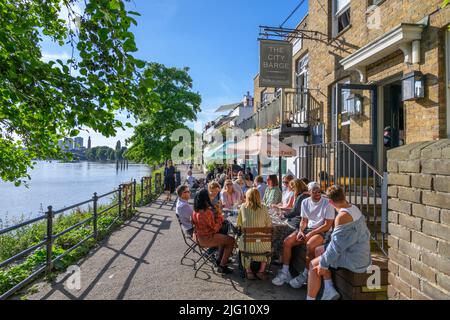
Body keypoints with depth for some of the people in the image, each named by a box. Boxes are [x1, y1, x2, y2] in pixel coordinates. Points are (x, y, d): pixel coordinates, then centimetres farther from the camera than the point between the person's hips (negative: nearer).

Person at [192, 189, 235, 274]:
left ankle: (220, 260, 35)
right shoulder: (207, 212, -29)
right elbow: (215, 228, -20)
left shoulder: (196, 211, -1)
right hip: (205, 239, -9)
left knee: (224, 237, 26)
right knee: (231, 241, 0)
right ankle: (222, 266, 7)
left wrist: (216, 215, 4)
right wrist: (220, 214, -10)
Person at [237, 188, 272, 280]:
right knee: (268, 243, 32)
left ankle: (248, 270, 33)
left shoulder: (243, 207, -4)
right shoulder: (263, 208, -5)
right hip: (261, 245, 0)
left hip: (247, 244, 0)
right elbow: (269, 225, 4)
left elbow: (238, 224, 6)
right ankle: (261, 270, 31)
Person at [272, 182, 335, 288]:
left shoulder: (327, 203, -11)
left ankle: (305, 275, -16)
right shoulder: (305, 202, 6)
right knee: (287, 242, -12)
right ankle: (285, 272, -2)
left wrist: (311, 233, -18)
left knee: (310, 245, -35)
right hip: (307, 228, 6)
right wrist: (300, 231, -8)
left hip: (321, 231, -6)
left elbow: (328, 225, -14)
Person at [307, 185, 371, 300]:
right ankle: (329, 289, 13)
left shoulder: (342, 216, -25)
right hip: (361, 255, 10)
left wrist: (323, 264, -15)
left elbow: (337, 245, -23)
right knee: (319, 251, 17)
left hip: (354, 260, -10)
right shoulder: (354, 208, 2)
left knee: (314, 266, -3)